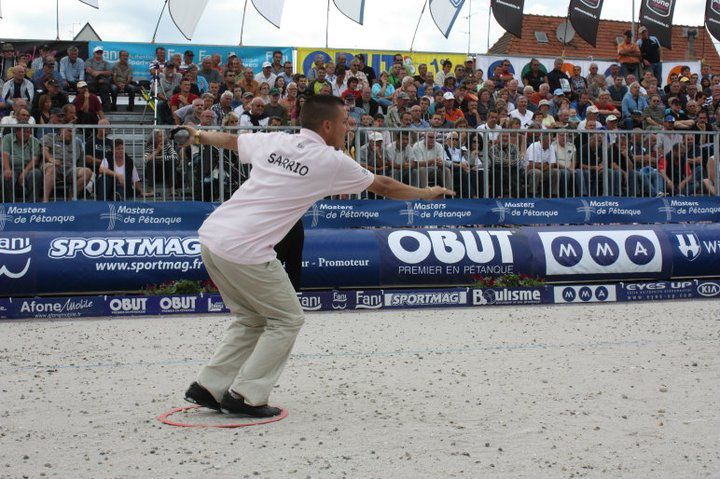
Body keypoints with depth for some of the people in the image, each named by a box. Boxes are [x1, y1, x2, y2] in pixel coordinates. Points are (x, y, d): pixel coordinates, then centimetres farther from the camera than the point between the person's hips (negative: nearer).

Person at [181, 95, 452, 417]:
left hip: (211, 234, 7)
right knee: (287, 319, 9)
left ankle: (208, 387, 21)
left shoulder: (273, 141, 12)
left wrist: (200, 136, 53)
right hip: (244, 249, -7)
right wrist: (427, 193, 29)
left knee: (251, 319, 22)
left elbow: (229, 140, 31)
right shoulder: (331, 162, -2)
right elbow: (383, 186, 12)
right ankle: (245, 396, 7)